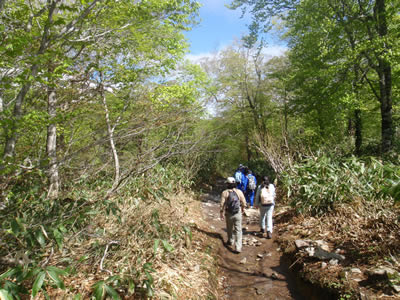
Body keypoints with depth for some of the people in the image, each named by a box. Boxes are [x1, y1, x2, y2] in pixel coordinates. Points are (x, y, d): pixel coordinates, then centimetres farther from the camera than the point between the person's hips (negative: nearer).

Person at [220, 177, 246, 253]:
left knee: (230, 228, 22)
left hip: (229, 214, 0)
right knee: (238, 230, 2)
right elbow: (243, 202, 3)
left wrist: (221, 213, -1)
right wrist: (243, 208, 21)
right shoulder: (239, 191, -4)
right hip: (238, 213, 0)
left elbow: (222, 204, -11)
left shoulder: (225, 192, -9)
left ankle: (231, 241, 42)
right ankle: (238, 247, -5)